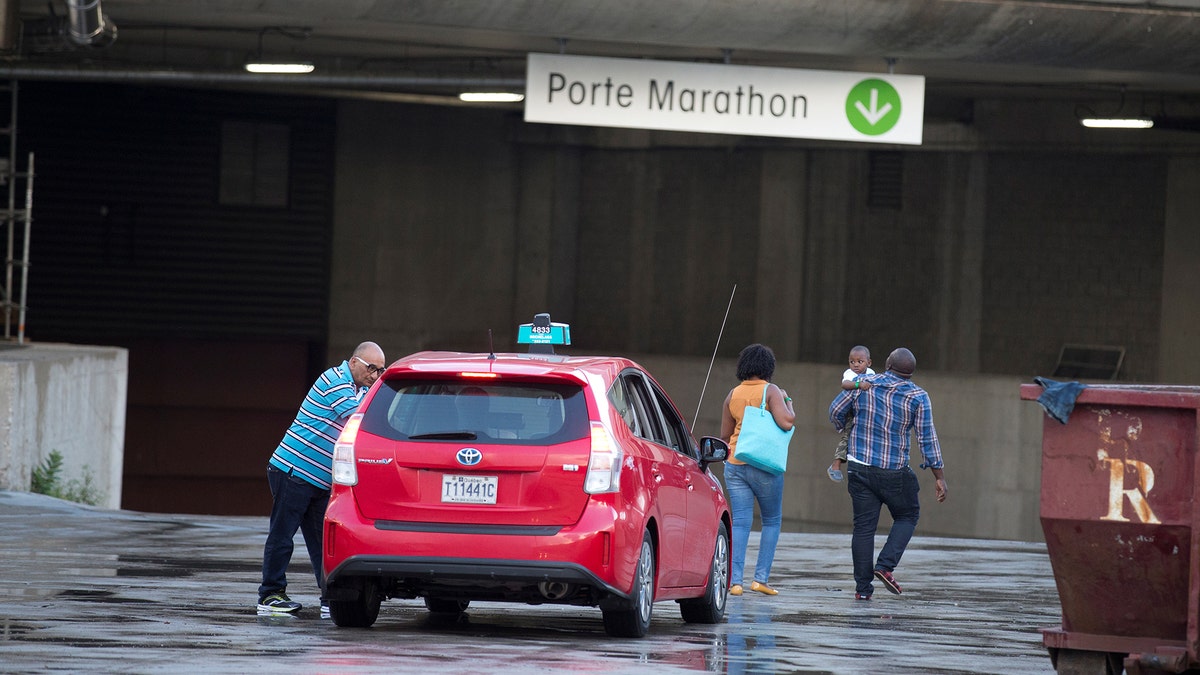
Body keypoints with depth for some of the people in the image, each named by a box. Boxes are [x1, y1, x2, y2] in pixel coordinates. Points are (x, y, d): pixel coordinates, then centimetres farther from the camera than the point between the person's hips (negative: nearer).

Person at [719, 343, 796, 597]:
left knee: (740, 523, 3)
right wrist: (787, 402, -1)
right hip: (765, 466, -3)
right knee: (772, 521, 12)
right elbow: (786, 422, -19)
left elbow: (725, 435, 11)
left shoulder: (733, 394, 6)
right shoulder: (770, 391, -8)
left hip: (735, 464, 4)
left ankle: (735, 580, -8)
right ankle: (761, 578, 3)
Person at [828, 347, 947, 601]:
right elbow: (927, 439, -8)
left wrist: (843, 430, 33)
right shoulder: (917, 397, -7)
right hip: (894, 473, -2)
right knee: (907, 516, 18)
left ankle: (862, 587, 3)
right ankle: (885, 566, -1)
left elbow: (836, 411, 9)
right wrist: (939, 478, -2)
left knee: (864, 526, 5)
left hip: (859, 468, 2)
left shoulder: (863, 385, -1)